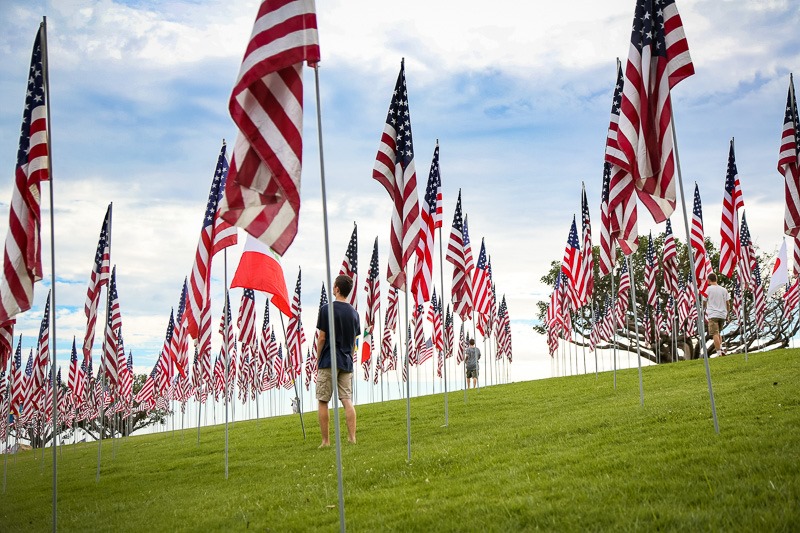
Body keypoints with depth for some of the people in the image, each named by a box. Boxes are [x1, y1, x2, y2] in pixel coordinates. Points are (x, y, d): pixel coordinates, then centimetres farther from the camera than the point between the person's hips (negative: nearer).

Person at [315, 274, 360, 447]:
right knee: (347, 400, 3)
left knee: (323, 401, 2)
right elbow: (354, 341, 13)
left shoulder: (327, 309, -8)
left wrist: (318, 359, 3)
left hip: (328, 361, -5)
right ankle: (352, 438, -4)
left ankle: (326, 441, 2)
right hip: (346, 362, 5)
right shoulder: (354, 313, 9)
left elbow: (322, 338, -7)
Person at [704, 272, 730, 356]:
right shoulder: (723, 289, 9)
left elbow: (704, 303, 3)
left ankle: (719, 353, -14)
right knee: (719, 332, 20)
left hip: (712, 315, -5)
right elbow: (728, 303, 9)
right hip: (722, 315, 5)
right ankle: (721, 349, 3)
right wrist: (727, 314, 19)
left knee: (715, 334, -7)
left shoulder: (708, 289, -2)